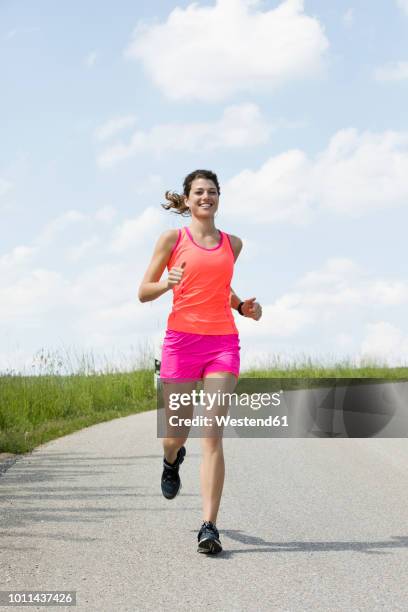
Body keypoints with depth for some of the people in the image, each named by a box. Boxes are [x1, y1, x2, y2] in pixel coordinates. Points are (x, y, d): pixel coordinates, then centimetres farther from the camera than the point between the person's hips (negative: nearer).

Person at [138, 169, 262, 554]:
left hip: (223, 343, 1)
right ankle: (172, 461, 48)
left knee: (213, 435, -10)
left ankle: (209, 526, -13)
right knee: (177, 432, 8)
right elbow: (143, 293, 5)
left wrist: (242, 307, 10)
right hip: (181, 340, -1)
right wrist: (166, 283, -16)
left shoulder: (232, 244, 14)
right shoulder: (173, 239, 5)